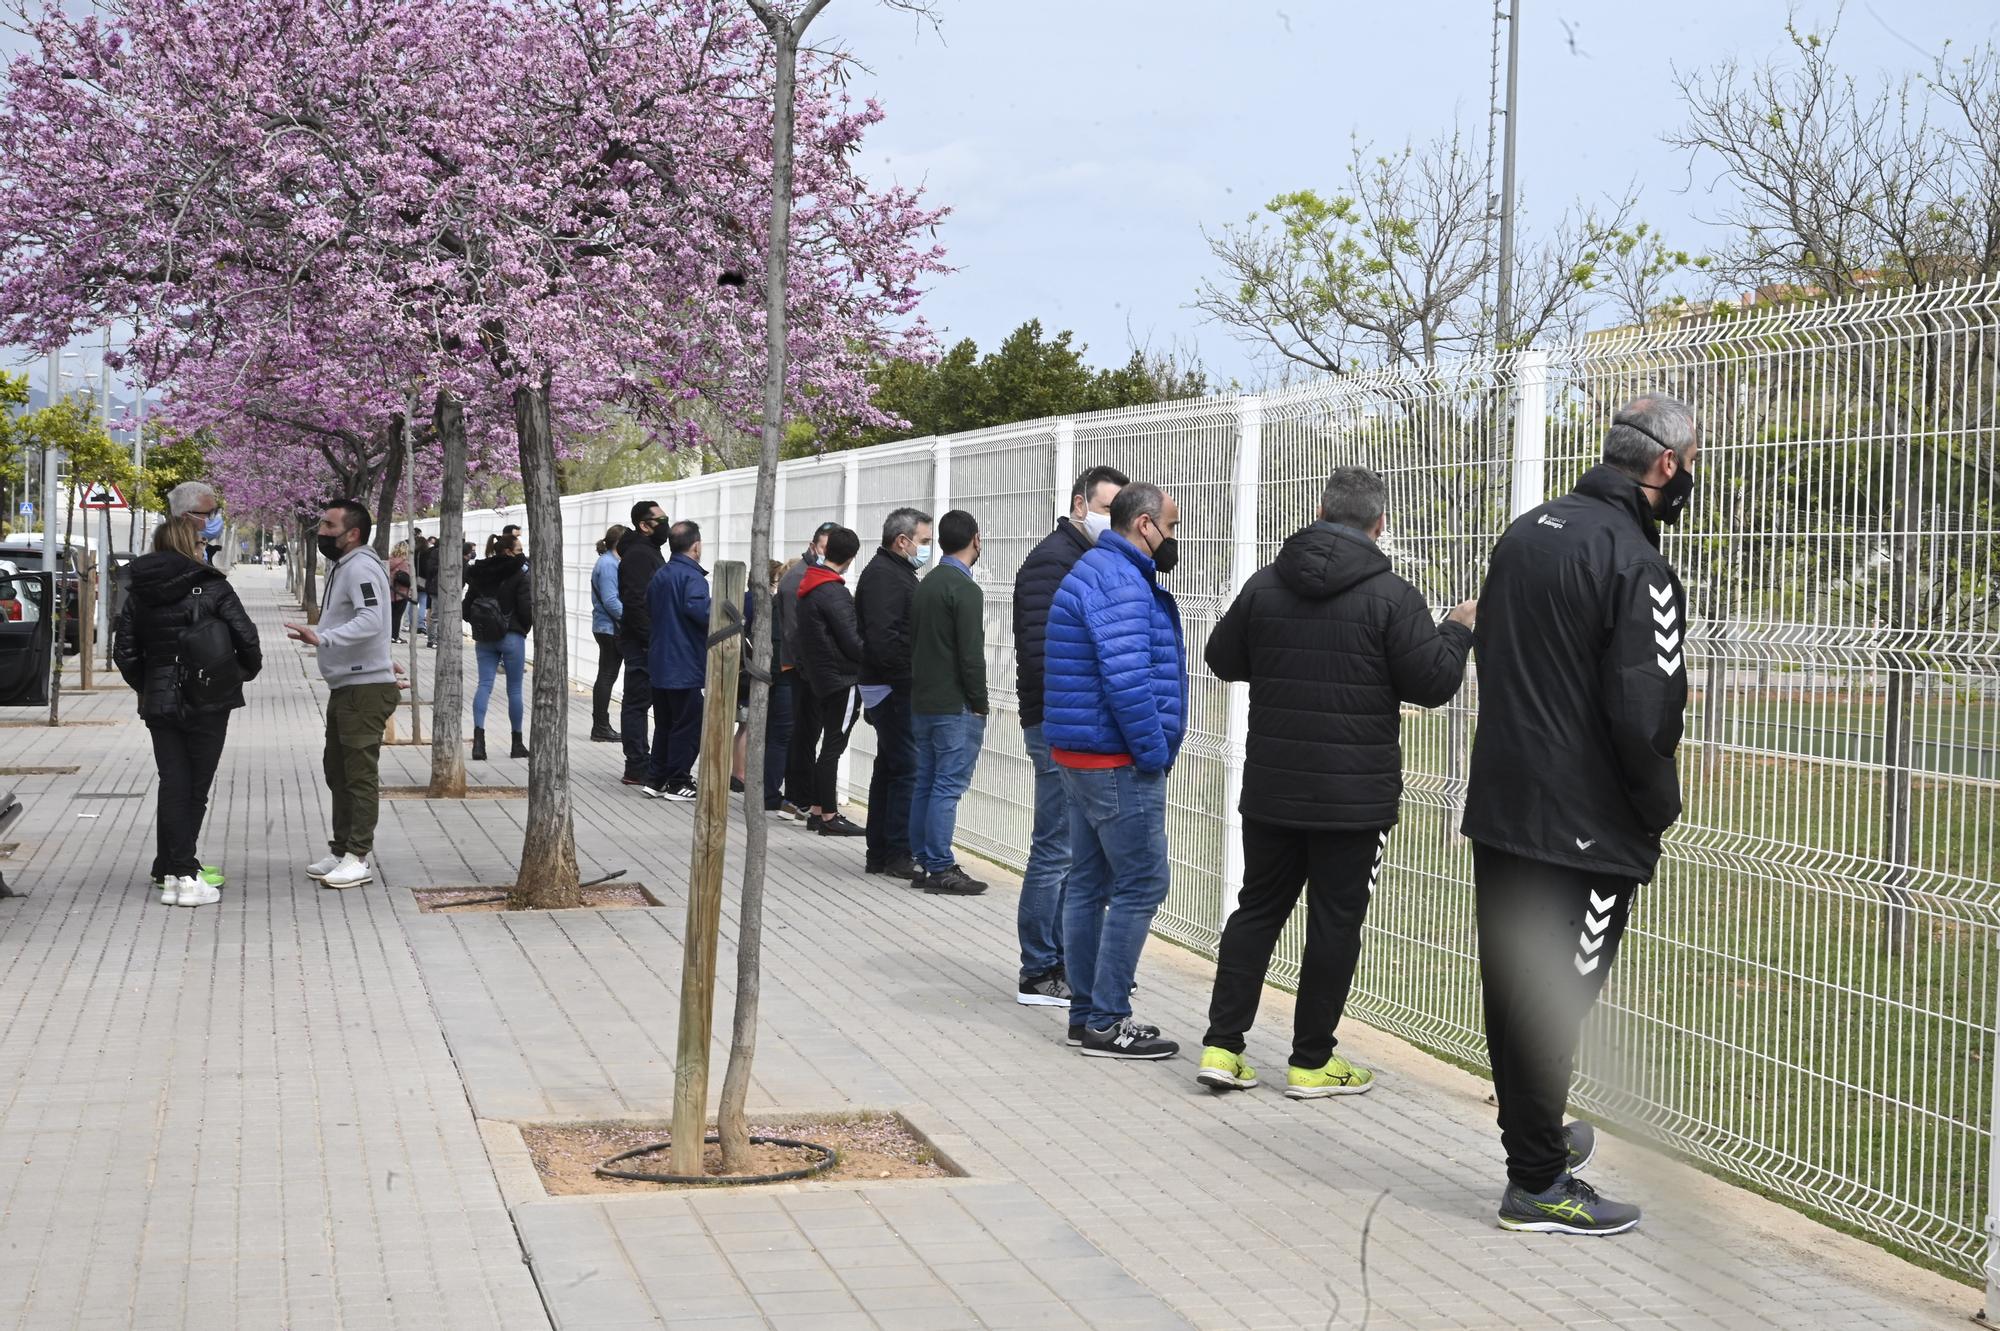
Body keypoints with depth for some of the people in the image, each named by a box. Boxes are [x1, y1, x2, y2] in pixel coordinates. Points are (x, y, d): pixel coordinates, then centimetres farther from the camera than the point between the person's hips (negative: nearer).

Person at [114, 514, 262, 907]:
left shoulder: (138, 592, 5)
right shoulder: (212, 586, -8)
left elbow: (124, 651, 6)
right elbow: (246, 638, -9)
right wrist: (248, 669, 11)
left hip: (158, 702, 4)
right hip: (207, 701, -4)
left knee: (172, 784, 9)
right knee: (195, 788, 2)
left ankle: (171, 872, 7)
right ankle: (186, 877, -2)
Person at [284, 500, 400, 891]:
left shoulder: (361, 568, -17)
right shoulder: (342, 567, 17)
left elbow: (371, 621, -30)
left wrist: (321, 639, -37)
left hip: (365, 687, -11)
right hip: (344, 686, 11)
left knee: (360, 774, -8)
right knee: (338, 771, 16)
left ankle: (358, 858, -5)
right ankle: (342, 851, 25)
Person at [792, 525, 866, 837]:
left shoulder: (809, 586, 9)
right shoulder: (834, 593, -19)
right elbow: (851, 642, -17)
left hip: (819, 676, 9)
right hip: (842, 678, -9)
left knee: (825, 744, 14)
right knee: (833, 746, -4)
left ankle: (816, 809, 18)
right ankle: (828, 815, -1)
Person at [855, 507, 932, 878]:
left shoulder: (894, 573, 19)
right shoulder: (884, 576, -15)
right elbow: (883, 639, -25)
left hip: (888, 690, 11)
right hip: (894, 690, -11)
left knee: (889, 768, 14)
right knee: (908, 769, -9)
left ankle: (879, 853, 20)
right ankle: (898, 854, -5)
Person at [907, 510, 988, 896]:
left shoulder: (924, 586, 13)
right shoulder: (964, 589, -13)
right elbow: (971, 654, -17)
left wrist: (921, 691, 19)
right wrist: (979, 704, -10)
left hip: (922, 704, 9)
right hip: (956, 707, -9)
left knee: (925, 784, 11)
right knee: (948, 787, -7)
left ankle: (924, 862, 15)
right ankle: (941, 869, -6)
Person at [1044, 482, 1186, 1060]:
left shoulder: (1097, 571, 18)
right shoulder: (1120, 583, -17)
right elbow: (1126, 679, -26)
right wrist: (1154, 752, -18)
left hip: (1081, 755, 11)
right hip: (1118, 762, -11)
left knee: (1090, 883, 14)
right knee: (1140, 886, -7)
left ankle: (1087, 1013, 21)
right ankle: (1107, 1023, -5)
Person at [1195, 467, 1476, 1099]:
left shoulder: (1265, 585, 2)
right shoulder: (1389, 596, -12)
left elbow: (1222, 660, 13)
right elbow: (1432, 683, -11)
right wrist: (1457, 631, 7)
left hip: (1270, 788, 4)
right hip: (1354, 795, -4)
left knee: (1257, 910, 14)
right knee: (1334, 923, 5)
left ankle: (1221, 1045, 12)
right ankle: (1312, 1060, 11)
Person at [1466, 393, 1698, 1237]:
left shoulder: (1527, 533, 10)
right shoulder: (1635, 565, -17)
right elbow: (1642, 715, -21)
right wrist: (1661, 806, -5)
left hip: (1498, 804, 8)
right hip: (1582, 822, -8)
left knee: (1511, 983, 15)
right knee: (1554, 998, -1)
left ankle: (1536, 1136, 31)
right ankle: (1538, 1183, 7)